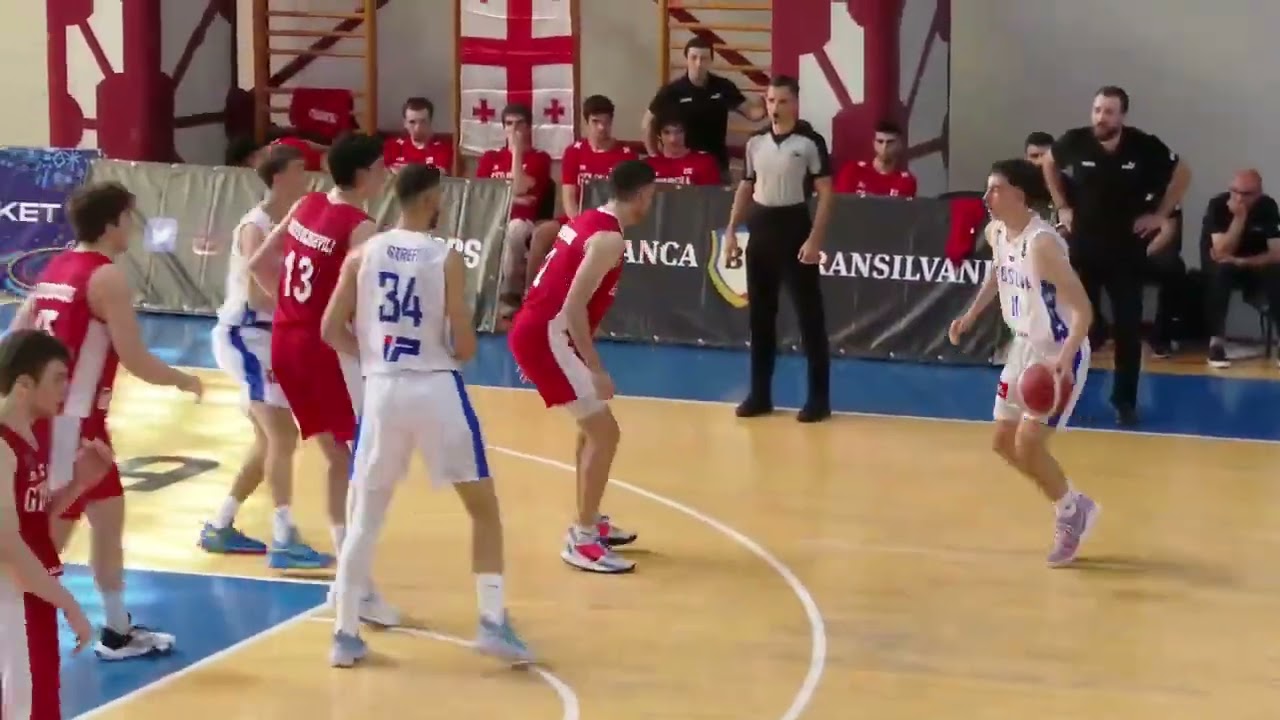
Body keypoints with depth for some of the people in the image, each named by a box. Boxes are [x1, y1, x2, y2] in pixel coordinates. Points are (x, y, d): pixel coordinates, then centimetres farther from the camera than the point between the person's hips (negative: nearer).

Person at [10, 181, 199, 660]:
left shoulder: (55, 269, 11)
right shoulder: (107, 277, -14)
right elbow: (136, 361, -16)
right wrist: (184, 381, 1)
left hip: (48, 415, 9)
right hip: (70, 421, -9)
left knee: (109, 514, 18)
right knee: (51, 534, -5)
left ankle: (117, 632, 26)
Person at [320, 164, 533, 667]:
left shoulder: (363, 253, 3)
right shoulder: (446, 259, -6)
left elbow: (331, 331, 5)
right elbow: (465, 348, -7)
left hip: (382, 390, 3)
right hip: (436, 390, -3)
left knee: (365, 514, 14)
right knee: (484, 508, 11)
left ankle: (345, 634, 14)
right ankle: (493, 623, 5)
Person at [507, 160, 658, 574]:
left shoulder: (588, 221, 15)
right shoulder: (608, 238, -15)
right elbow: (574, 306, -22)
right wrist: (596, 368, -20)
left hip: (535, 331, 10)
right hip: (545, 336, -10)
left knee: (593, 426, 23)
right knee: (604, 432, -6)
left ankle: (589, 523, 32)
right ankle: (582, 541, -3)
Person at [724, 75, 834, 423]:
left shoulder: (811, 142, -7)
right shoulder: (755, 142, 9)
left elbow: (825, 193, -9)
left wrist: (814, 239, -16)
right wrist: (731, 231, 12)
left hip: (794, 229, -6)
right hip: (760, 230, 6)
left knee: (809, 313, -2)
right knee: (760, 313, 9)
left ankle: (819, 397, 3)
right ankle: (760, 394, 17)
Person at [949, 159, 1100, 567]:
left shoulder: (1042, 243, -28)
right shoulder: (995, 232, -3)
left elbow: (1083, 310, -30)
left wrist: (1064, 358, -42)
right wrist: (971, 315, 18)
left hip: (1059, 352, -9)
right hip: (1024, 346, 9)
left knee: (1028, 445, -11)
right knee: (1004, 442, 12)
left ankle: (1071, 513, 14)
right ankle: (1072, 507, 29)